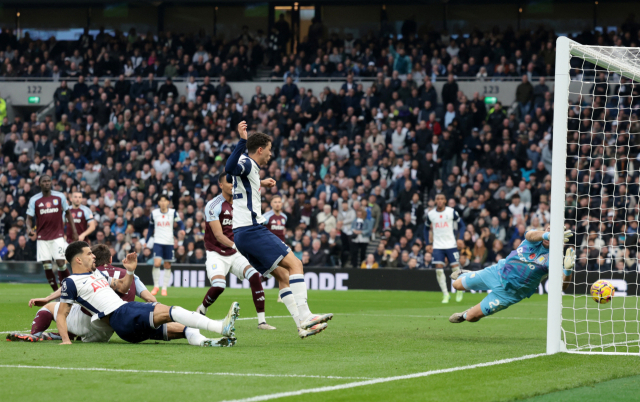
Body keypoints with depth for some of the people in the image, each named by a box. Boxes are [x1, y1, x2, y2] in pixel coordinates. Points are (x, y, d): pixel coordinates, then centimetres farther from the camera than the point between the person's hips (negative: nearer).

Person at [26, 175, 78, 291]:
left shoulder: (60, 197, 2)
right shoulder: (34, 200, 1)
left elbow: (68, 213, 12)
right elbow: (29, 217, 3)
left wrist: (74, 230, 8)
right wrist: (29, 228, -19)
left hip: (58, 236, -1)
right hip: (42, 237, 1)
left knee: (60, 262, -12)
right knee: (46, 265, -2)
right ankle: (56, 292, 9)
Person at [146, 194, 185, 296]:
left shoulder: (173, 212, -1)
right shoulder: (154, 213, 4)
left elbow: (181, 223, 1)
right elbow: (151, 228, 14)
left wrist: (182, 230, -22)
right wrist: (146, 242, 13)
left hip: (169, 242, 0)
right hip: (158, 242, 0)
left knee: (167, 265, 4)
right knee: (156, 263, -17)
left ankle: (164, 288, 14)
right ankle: (156, 286, -1)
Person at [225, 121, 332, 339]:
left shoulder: (249, 168, 21)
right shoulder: (247, 163, -8)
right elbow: (230, 168, -33)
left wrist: (260, 184, 45)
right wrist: (242, 141, -40)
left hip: (242, 233, 10)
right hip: (251, 229, -10)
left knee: (283, 276, 9)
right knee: (294, 264, -12)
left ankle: (302, 325, 4)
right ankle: (304, 317, -20)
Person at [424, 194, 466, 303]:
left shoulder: (452, 212, -3)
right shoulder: (430, 214, 2)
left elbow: (461, 225, 6)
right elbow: (426, 228, 17)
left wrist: (460, 239, -7)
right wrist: (427, 244, 9)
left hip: (451, 245, -1)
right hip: (437, 246, 1)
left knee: (456, 268, -4)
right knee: (439, 269, -10)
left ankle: (460, 290, 21)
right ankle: (445, 294, -1)